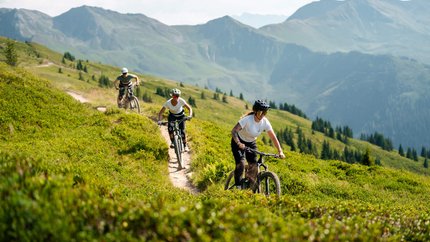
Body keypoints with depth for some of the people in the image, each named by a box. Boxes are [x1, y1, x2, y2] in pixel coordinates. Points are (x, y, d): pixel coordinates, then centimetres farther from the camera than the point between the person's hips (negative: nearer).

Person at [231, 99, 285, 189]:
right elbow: (234, 131, -35)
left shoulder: (265, 122, -18)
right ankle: (237, 185, -5)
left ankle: (250, 187, 7)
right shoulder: (247, 119, -30)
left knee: (254, 166, -10)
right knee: (241, 164, -22)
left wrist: (280, 152, -23)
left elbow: (273, 138, -14)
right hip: (239, 142, -4)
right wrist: (238, 143, -51)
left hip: (251, 143, 4)